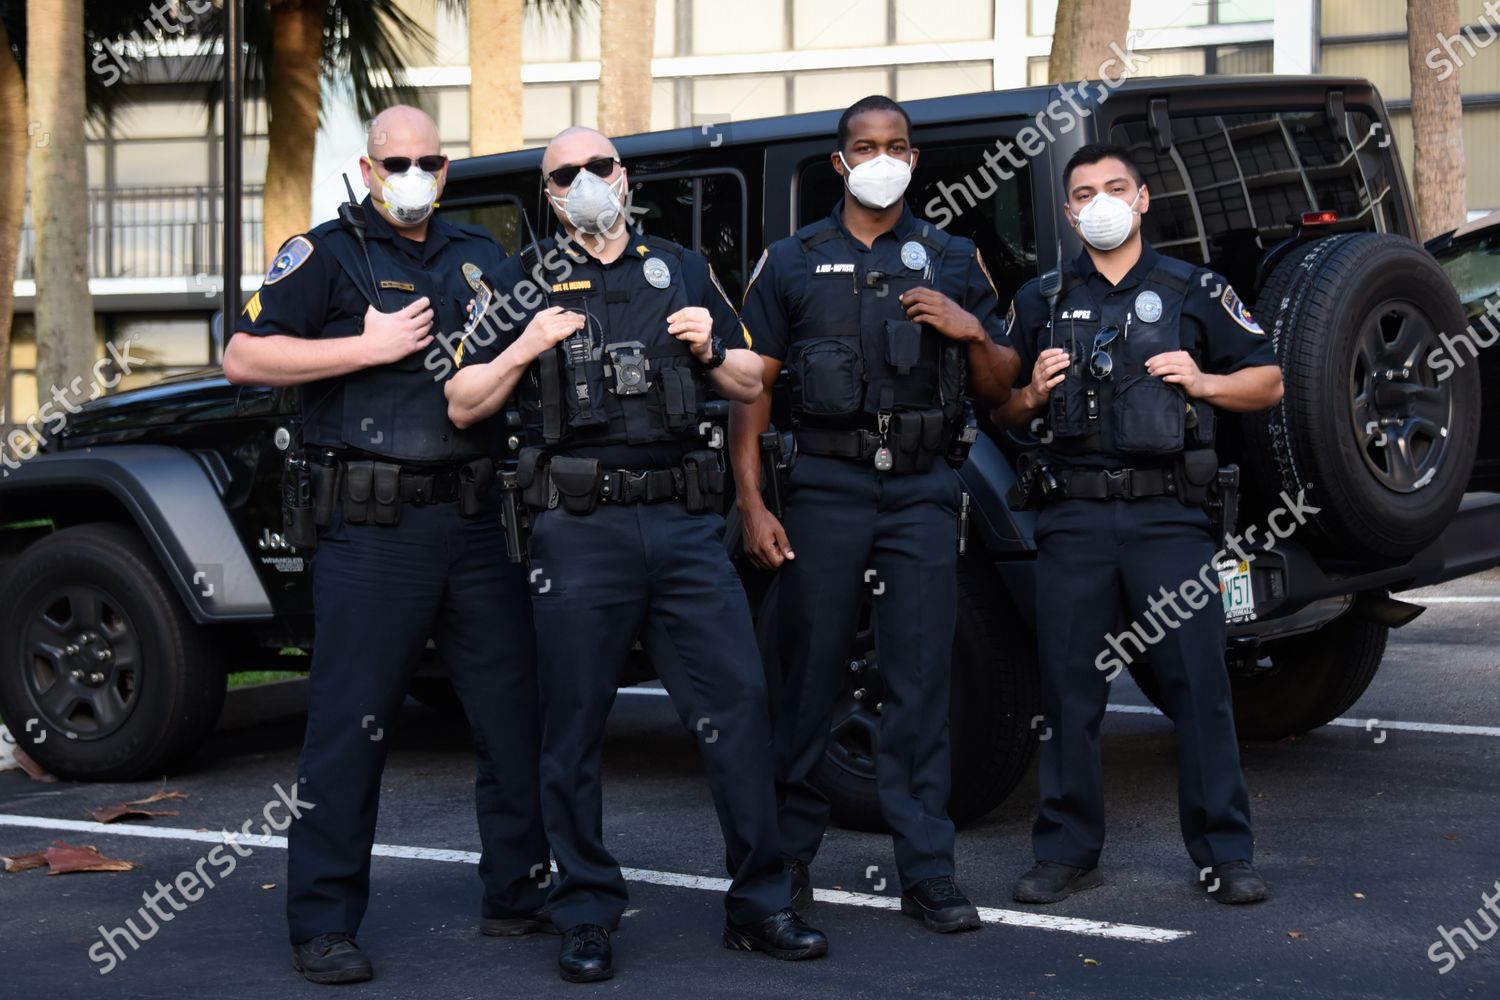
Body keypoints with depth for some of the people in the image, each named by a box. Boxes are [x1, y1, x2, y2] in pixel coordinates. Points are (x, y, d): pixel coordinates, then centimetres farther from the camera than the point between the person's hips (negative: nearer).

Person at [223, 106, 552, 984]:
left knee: (516, 709, 8)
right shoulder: (328, 253, 2)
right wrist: (372, 346, -12)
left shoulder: (481, 254, 18)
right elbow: (244, 358, -7)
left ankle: (519, 892, 22)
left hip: (477, 515, 5)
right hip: (374, 526, -5)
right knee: (352, 722, -3)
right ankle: (324, 923, 6)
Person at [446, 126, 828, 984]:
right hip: (580, 532, -1)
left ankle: (761, 904, 7)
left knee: (738, 703, -2)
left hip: (686, 525, 2)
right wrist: (525, 349, -8)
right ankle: (589, 918, 13)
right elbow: (464, 407, 8)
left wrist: (710, 350, -1)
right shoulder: (528, 285, 12)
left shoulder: (683, 271, 17)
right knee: (576, 726, 2)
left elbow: (751, 388, 19)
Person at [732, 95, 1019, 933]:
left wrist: (973, 333, -6)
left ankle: (928, 872, 5)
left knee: (923, 684, 0)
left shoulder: (955, 260, 14)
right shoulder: (793, 262, 9)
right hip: (826, 485, -1)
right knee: (809, 678, 3)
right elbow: (753, 388, 6)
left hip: (924, 492, 1)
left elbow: (1000, 390, 16)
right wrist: (753, 504, -4)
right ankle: (790, 855, 17)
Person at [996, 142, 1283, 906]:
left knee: (1199, 684, -3)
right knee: (1068, 690, 3)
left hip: (1168, 515, -2)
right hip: (1073, 519, 2)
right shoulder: (1041, 301, 15)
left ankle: (1224, 852, 6)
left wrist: (1201, 382, -6)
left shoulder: (1194, 290, 10)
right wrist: (1033, 393, -2)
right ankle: (1067, 852, 13)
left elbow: (1268, 382, 11)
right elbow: (1002, 414, 19)